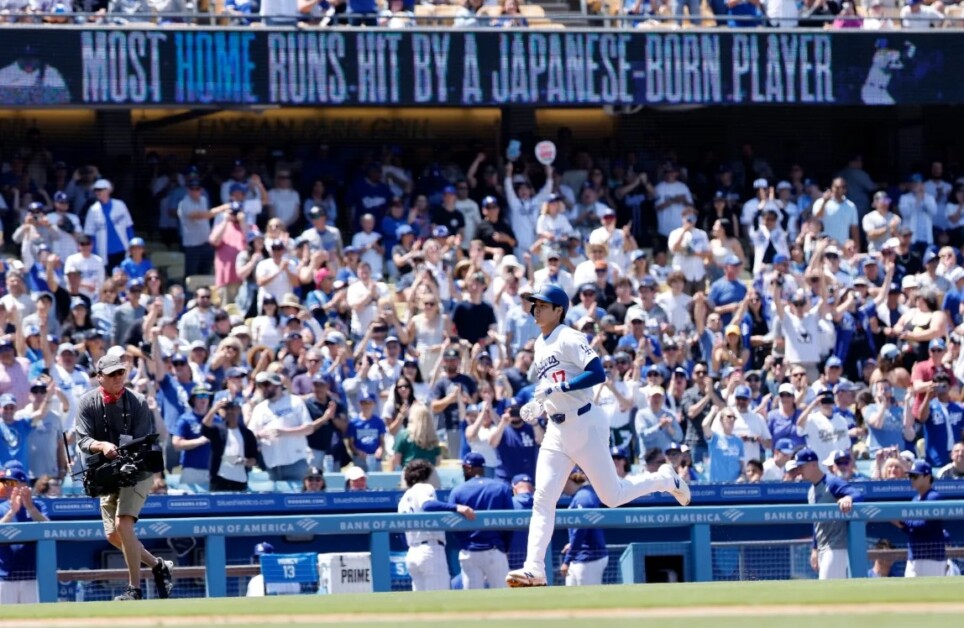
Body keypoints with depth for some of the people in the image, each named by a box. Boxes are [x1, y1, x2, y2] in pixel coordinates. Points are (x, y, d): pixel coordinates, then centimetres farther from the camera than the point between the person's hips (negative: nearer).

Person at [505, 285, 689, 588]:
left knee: (612, 496, 0)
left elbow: (597, 373, -23)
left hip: (585, 426, -7)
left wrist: (558, 388, -26)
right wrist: (538, 405, 9)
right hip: (556, 430, 7)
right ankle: (534, 569, -9)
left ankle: (665, 480, 26)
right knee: (542, 498, -5)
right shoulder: (540, 344, 14)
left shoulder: (570, 339, -11)